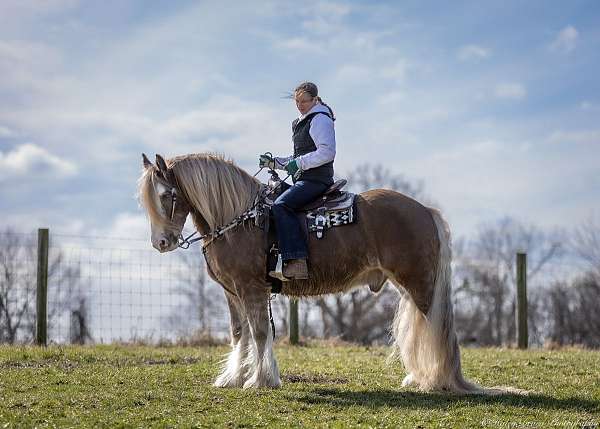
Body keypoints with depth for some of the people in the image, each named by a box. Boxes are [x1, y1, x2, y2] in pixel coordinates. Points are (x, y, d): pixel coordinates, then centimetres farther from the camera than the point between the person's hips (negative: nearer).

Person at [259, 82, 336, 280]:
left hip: (316, 179, -11)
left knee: (281, 205, -30)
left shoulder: (320, 119, -5)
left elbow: (327, 152, -17)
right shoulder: (301, 122, 25)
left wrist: (299, 163, -20)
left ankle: (297, 261, -40)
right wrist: (274, 162, 17)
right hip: (303, 180, 11)